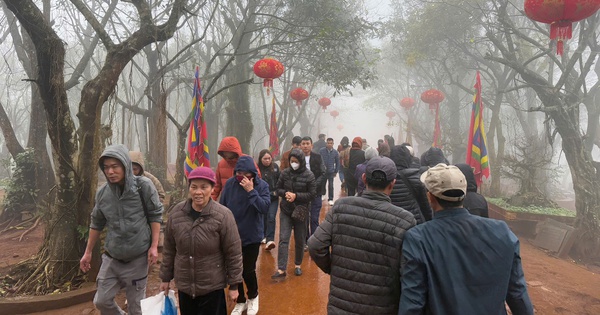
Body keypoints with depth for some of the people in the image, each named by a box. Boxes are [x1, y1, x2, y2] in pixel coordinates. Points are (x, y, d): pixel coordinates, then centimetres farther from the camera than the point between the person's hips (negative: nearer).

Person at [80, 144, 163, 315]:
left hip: (138, 258, -4)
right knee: (101, 301, 11)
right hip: (111, 258, 4)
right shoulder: (102, 192, -1)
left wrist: (154, 246, -11)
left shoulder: (143, 186, -13)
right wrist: (88, 252, 16)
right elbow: (97, 224, 12)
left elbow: (155, 216, -7)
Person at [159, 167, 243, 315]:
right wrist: (166, 278, 10)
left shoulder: (223, 215, -17)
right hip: (183, 284, 4)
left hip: (212, 286, -3)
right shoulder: (176, 212, -5)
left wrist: (234, 285, -7)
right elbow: (169, 249, 6)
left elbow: (233, 253, -11)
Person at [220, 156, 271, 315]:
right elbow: (222, 207, 2)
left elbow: (265, 207, -24)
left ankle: (253, 297, 34)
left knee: (248, 270, 3)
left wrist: (251, 191, -29)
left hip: (252, 236, -2)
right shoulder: (230, 183, -7)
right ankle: (240, 301, 33)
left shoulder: (262, 185, -12)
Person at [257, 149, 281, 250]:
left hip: (274, 198, 1)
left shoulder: (275, 166, -3)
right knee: (263, 218, 14)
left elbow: (280, 180, 6)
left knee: (271, 218, -9)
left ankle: (270, 240, -11)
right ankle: (264, 235, 38)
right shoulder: (257, 169, -14)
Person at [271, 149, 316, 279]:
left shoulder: (308, 175, -9)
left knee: (300, 240, 11)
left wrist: (296, 196, -20)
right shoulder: (285, 173, -2)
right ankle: (281, 269, -4)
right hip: (285, 211, 1)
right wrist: (285, 193, -16)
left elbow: (312, 194, -10)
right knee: (283, 239, -5)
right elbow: (278, 189, 6)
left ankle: (298, 265, 31)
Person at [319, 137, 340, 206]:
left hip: (331, 172, 0)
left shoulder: (335, 152, -3)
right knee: (322, 185, 13)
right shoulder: (321, 151, -8)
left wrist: (336, 171, 6)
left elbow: (337, 162, 6)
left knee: (330, 186, -3)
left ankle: (330, 199, 9)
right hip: (323, 171, 0)